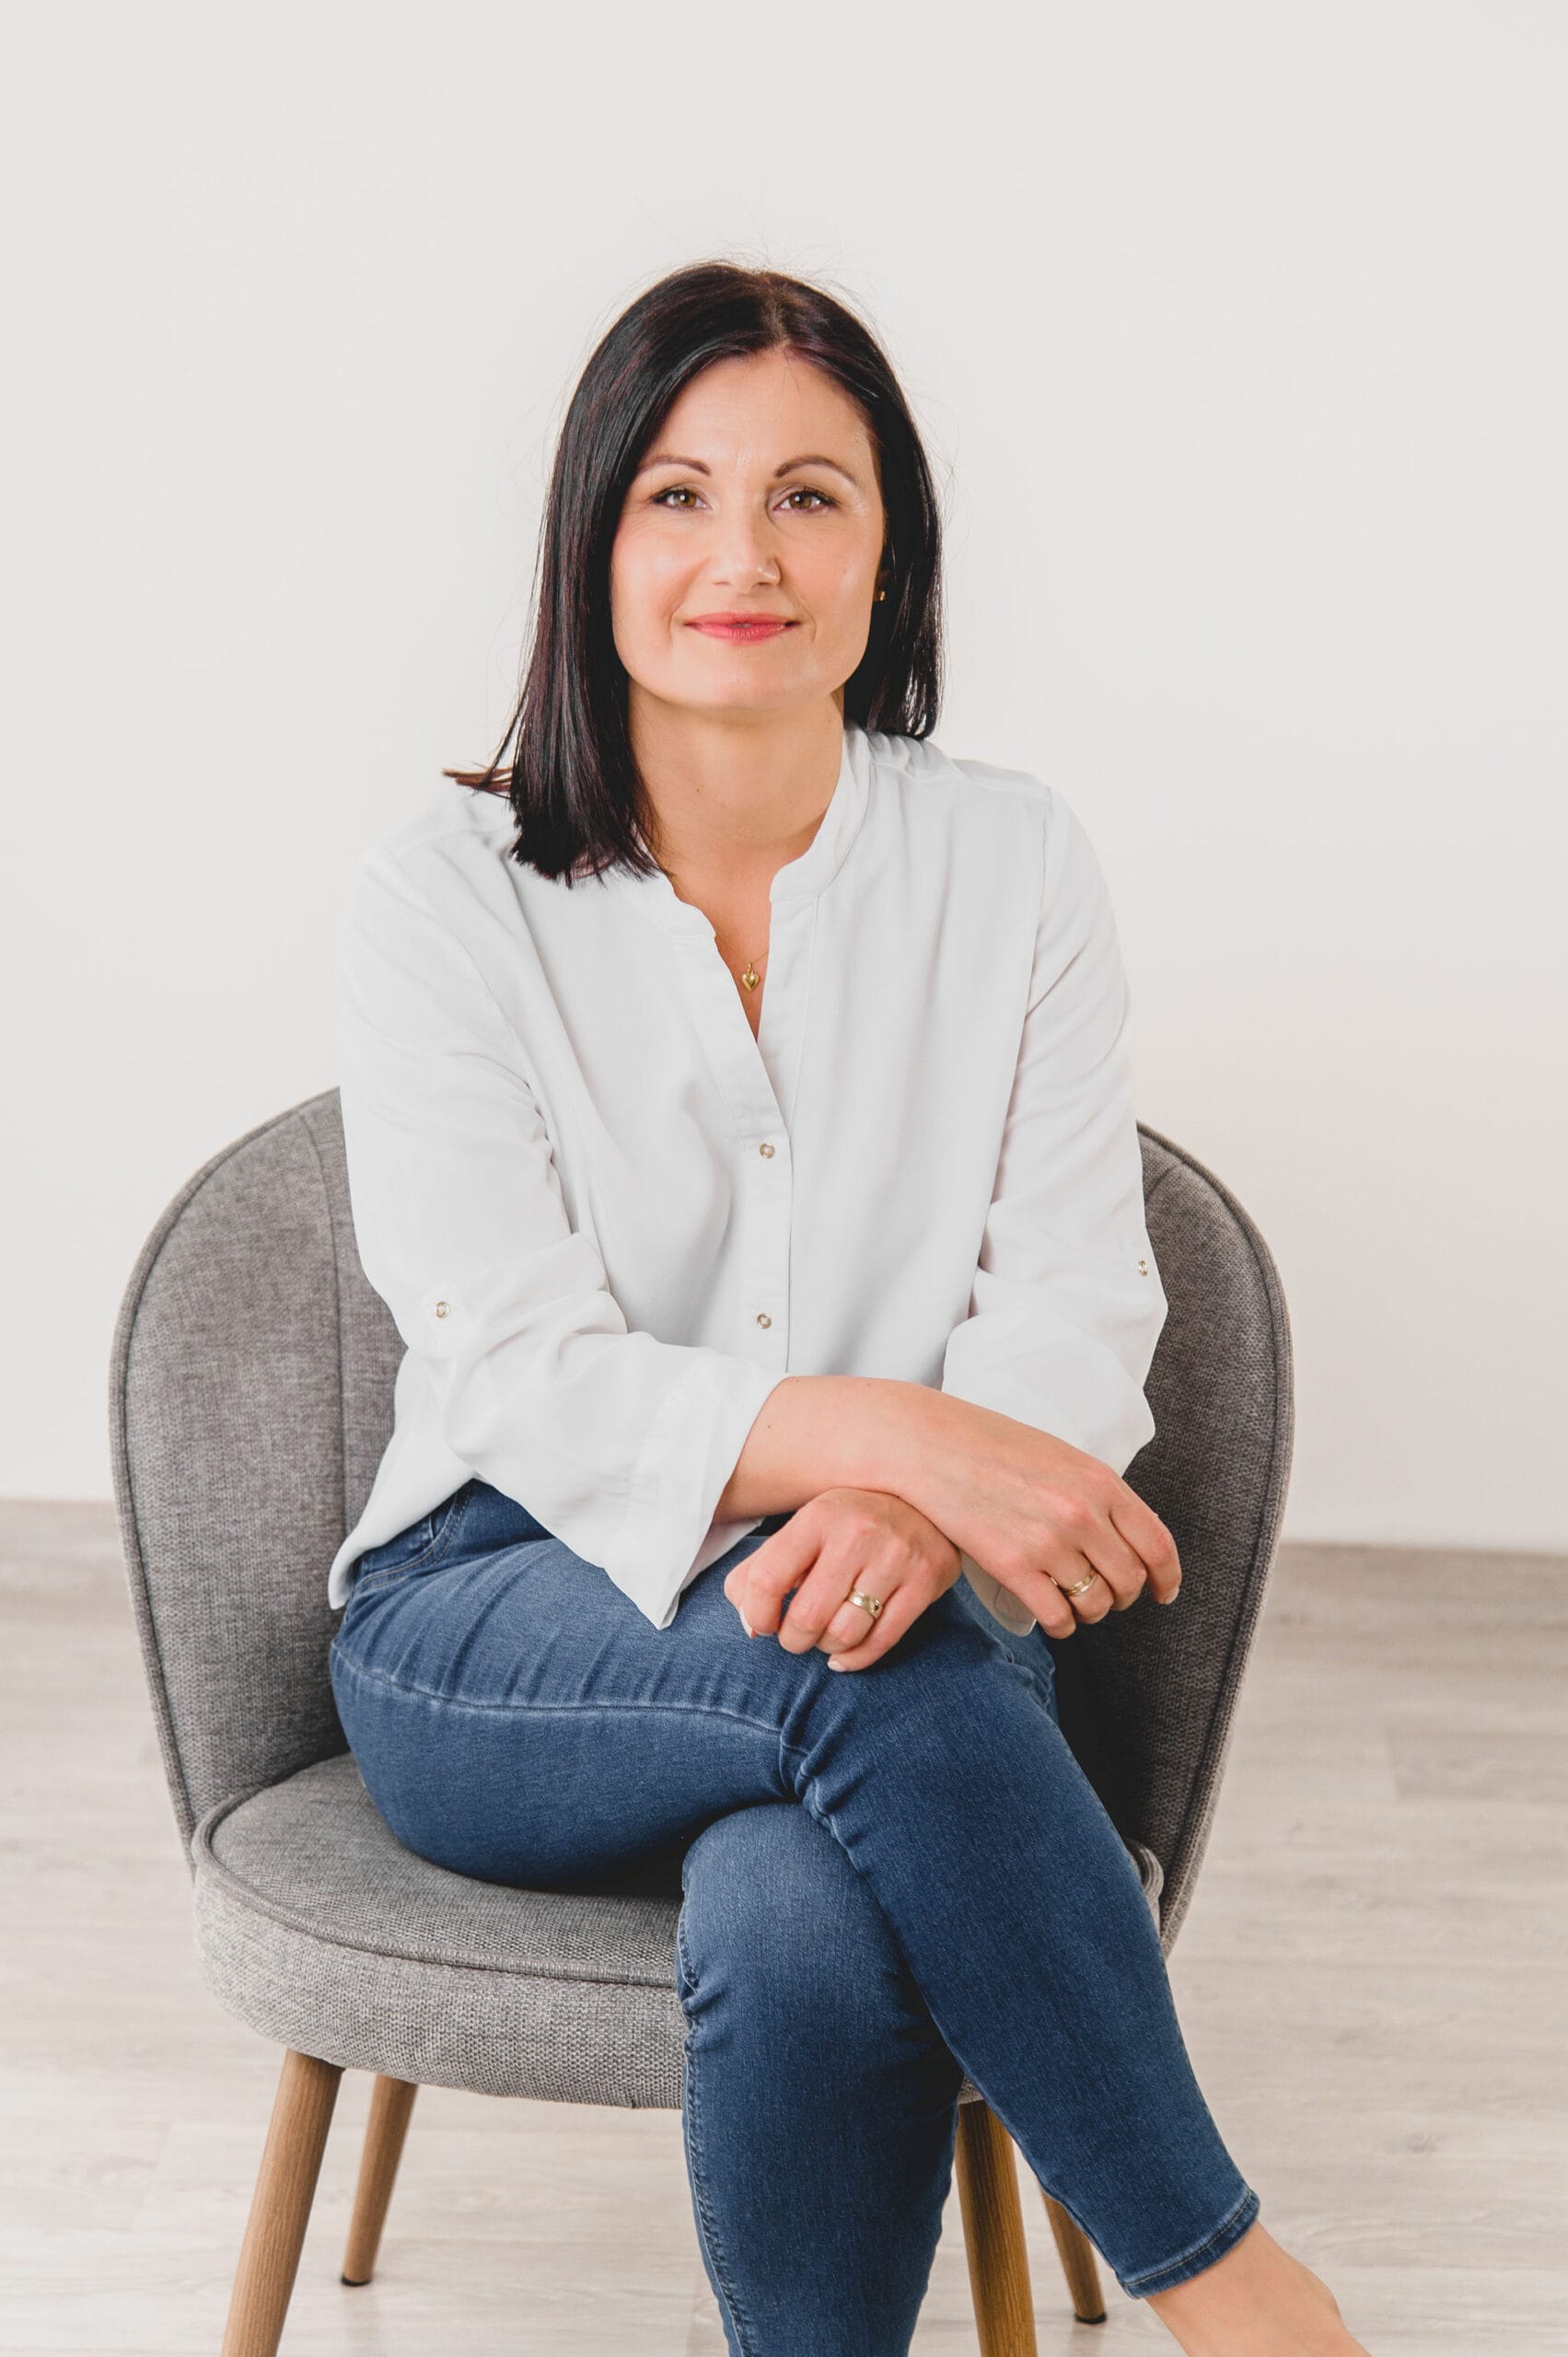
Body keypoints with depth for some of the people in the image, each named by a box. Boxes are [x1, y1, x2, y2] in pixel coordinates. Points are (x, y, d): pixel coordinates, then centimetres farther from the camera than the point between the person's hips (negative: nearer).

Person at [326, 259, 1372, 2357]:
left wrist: (903, 1517, -26)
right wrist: (904, 1432, -28)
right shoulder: (447, 900, -2)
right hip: (499, 1637, -1)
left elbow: (1075, 1311, -2)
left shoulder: (1019, 867, 4)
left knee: (804, 1930, -34)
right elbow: (525, 1379, -11)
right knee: (884, 1686, -35)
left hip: (913, 1614, 1)